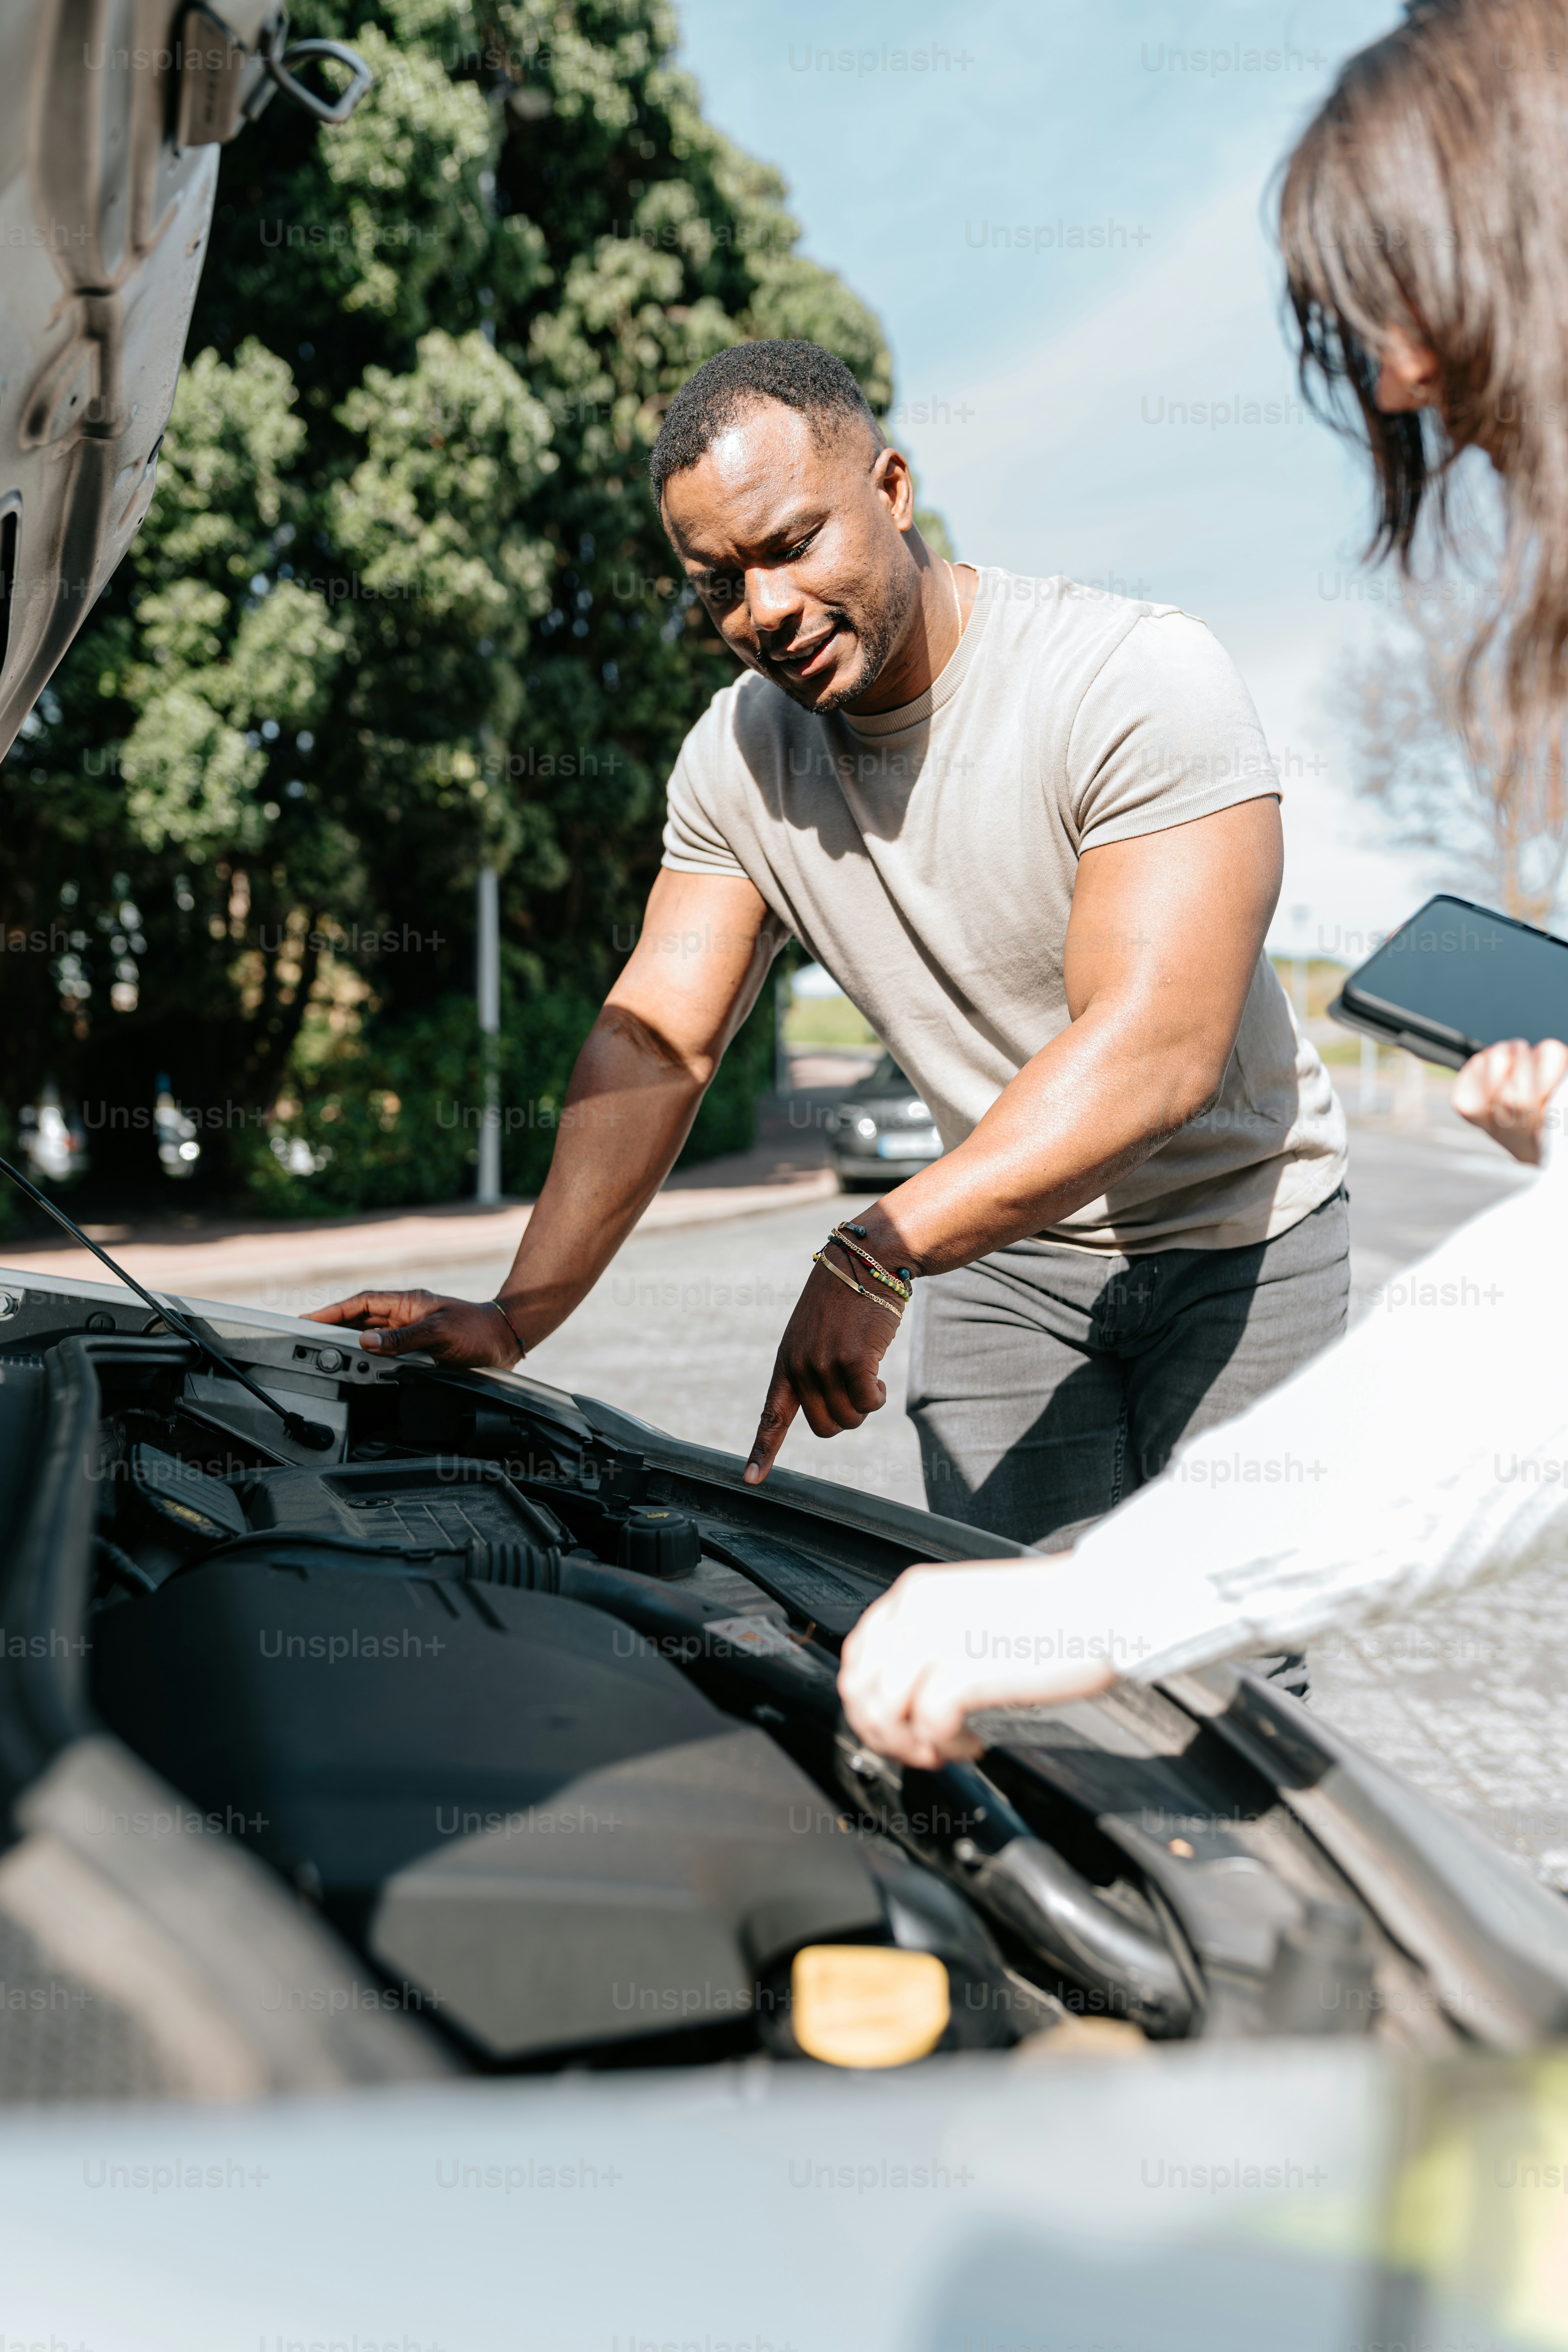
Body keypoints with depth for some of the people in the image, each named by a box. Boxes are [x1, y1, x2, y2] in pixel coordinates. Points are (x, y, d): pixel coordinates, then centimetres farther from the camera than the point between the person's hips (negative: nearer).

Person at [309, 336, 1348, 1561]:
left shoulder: (1143, 679, -23)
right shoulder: (739, 756, -5)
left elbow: (1158, 1056, -31)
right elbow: (658, 1042, -5)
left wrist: (874, 1256, -37)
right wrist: (514, 1318, -15)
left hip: (1233, 1239, -3)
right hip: (1003, 1252, 4)